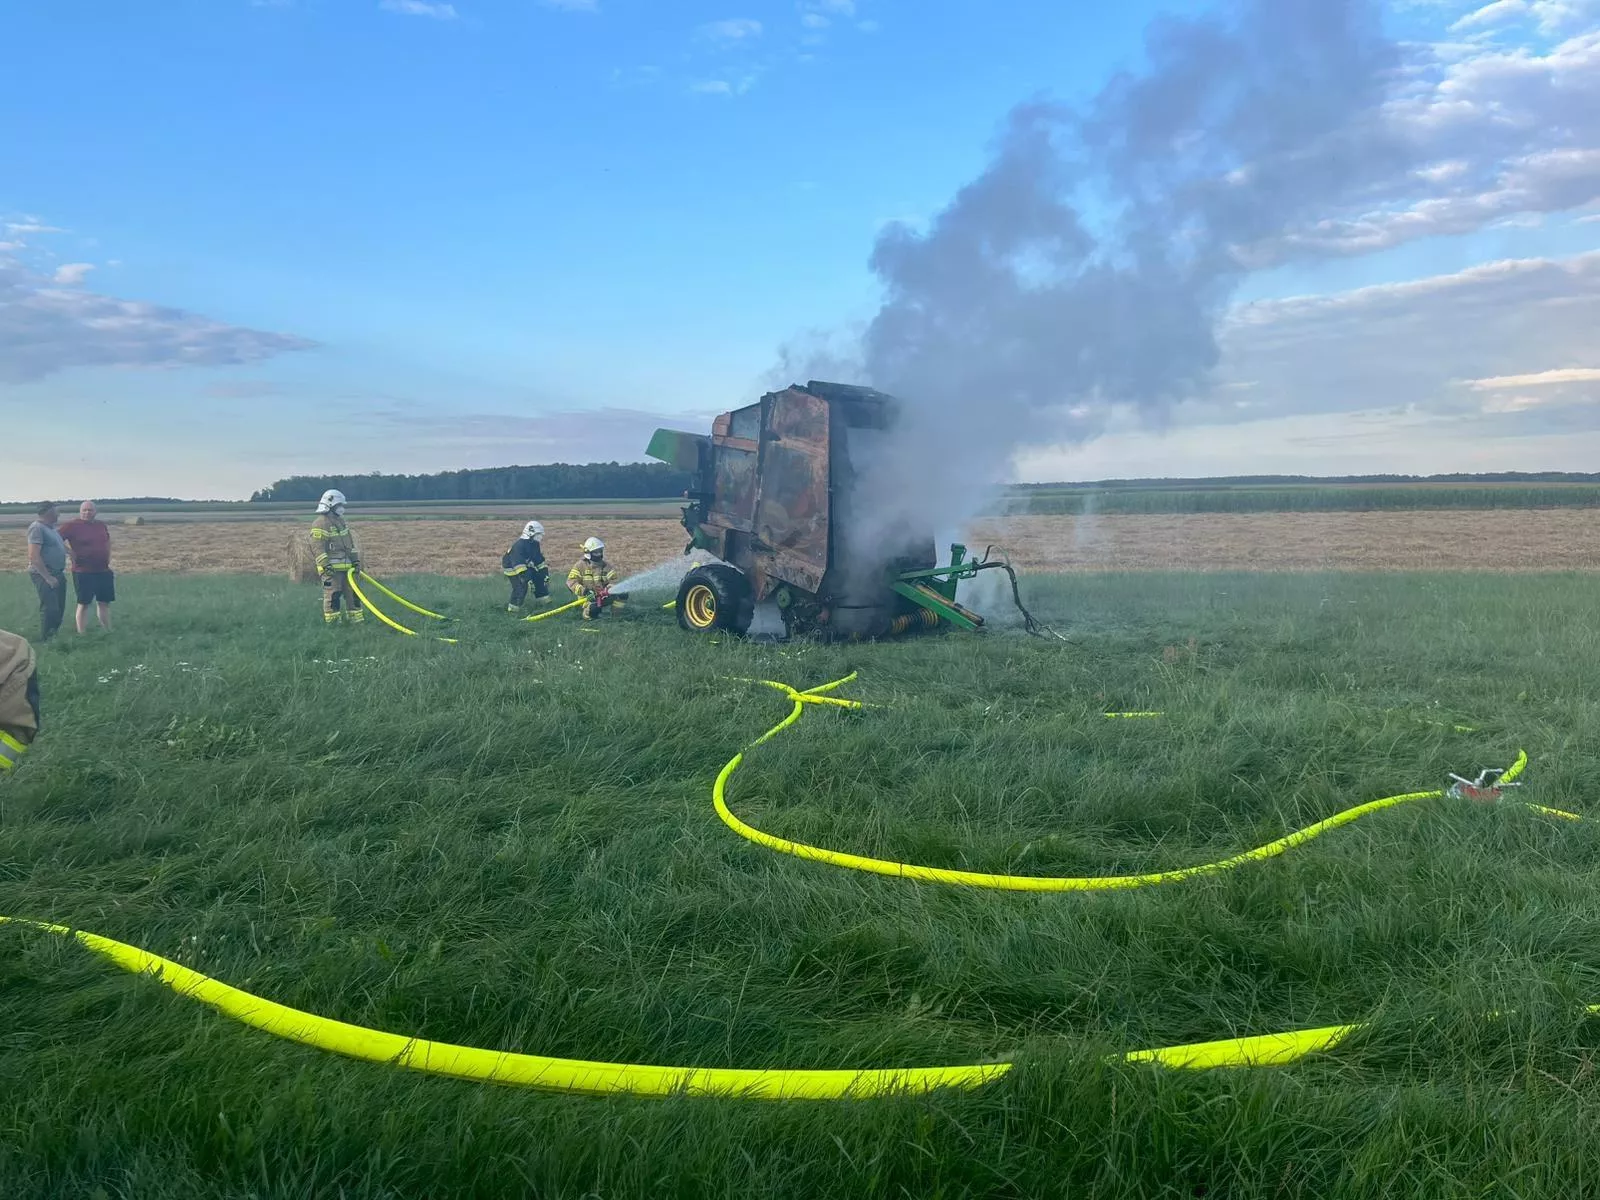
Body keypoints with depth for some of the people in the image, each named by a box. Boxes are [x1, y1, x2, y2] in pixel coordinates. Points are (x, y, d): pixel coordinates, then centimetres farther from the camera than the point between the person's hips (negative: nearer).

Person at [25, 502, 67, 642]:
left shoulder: (51, 528, 14)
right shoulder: (37, 528, -14)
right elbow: (34, 556, -22)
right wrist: (48, 577, -22)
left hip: (57, 573, 9)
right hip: (43, 574, -9)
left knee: (59, 608, 14)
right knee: (50, 609, -12)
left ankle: (53, 637, 24)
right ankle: (46, 641, -6)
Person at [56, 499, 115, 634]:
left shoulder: (102, 525, 7)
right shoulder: (72, 526, -9)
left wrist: (108, 557, 11)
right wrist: (70, 551, -16)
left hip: (104, 571, 5)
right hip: (83, 572, -5)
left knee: (104, 602, 12)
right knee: (84, 603, 0)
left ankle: (108, 632, 22)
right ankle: (82, 634, 5)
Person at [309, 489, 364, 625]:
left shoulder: (340, 521, 18)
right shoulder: (320, 523, -12)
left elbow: (350, 542, 24)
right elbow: (317, 547, -18)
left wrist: (355, 560, 18)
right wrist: (325, 564, -22)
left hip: (346, 565, 9)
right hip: (331, 567, -9)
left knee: (352, 591, 10)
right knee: (333, 594, -7)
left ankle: (357, 618, 15)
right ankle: (330, 621, 0)